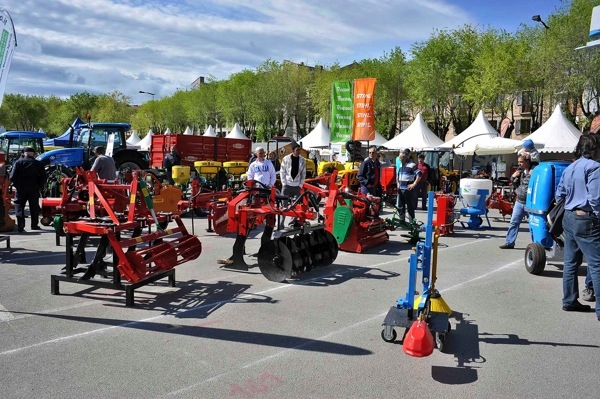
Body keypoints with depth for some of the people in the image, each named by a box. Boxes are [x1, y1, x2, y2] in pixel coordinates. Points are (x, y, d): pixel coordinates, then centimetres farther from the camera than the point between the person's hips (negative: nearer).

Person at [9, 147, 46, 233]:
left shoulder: (18, 162, -2)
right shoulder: (38, 163, 1)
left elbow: (12, 176, -8)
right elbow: (43, 177, -4)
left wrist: (16, 185, 5)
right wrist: (39, 186, 6)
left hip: (21, 189, -1)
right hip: (34, 189, 1)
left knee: (19, 206, 5)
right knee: (34, 207, 13)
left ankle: (20, 227, -8)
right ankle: (34, 225, 17)